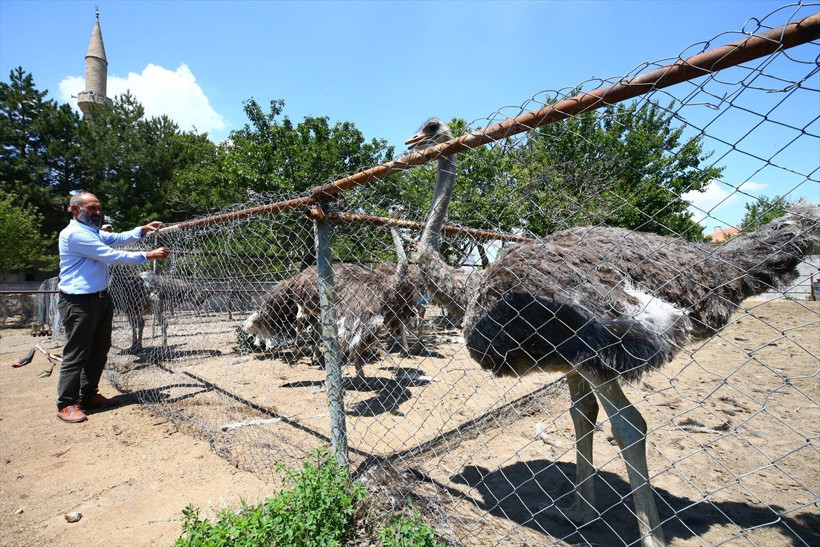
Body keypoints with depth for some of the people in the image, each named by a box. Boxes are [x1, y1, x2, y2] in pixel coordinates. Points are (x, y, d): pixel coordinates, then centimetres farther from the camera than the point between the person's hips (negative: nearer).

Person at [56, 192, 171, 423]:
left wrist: (143, 230, -4)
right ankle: (66, 404, 7)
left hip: (101, 299, 10)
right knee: (76, 354, -4)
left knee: (99, 351, 14)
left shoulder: (93, 232, 17)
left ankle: (89, 395, 25)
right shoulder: (74, 233, -15)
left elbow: (117, 238, 13)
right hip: (79, 302, -10)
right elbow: (110, 255, -20)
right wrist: (147, 255, -20)